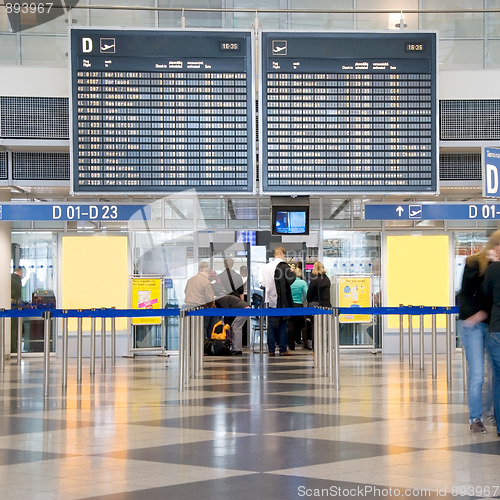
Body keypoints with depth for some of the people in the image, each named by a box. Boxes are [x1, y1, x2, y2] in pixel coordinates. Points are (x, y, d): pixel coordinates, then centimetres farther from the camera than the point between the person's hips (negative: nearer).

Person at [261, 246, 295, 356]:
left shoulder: (266, 266, 4)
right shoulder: (283, 266, -12)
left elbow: (263, 284, 9)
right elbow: (290, 280, -17)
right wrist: (293, 273, 0)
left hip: (270, 300, 4)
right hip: (281, 301, -4)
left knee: (271, 325, 9)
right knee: (282, 324, 2)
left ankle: (271, 349, 9)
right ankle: (283, 349, 4)